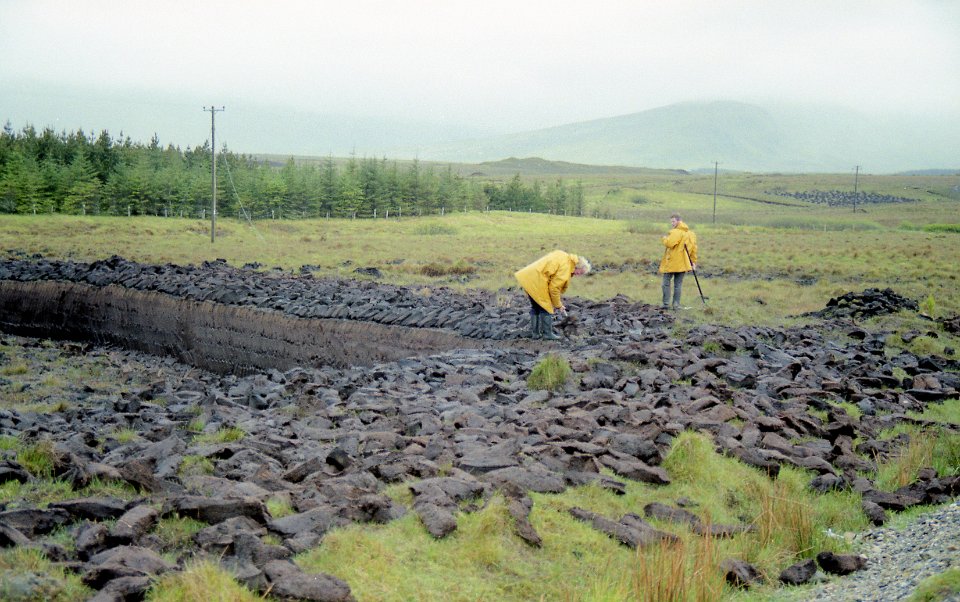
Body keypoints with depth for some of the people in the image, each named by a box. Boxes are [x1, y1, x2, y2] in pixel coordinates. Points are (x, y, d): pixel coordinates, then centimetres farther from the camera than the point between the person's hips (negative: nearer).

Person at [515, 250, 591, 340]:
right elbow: (554, 288, -15)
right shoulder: (565, 267, -16)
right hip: (536, 281, -10)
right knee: (546, 307, 0)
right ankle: (547, 333, 5)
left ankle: (535, 333, 22)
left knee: (535, 307, 18)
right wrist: (558, 305, -2)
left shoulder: (565, 257, 12)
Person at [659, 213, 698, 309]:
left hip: (671, 263, -7)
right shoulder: (690, 233, 12)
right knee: (678, 284, 9)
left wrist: (665, 238, -3)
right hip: (683, 264, 7)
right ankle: (676, 304, 6)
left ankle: (666, 304, 0)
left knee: (666, 283, 3)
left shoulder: (676, 232, -14)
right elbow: (694, 248, 14)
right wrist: (693, 261, 18)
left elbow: (669, 243, -25)